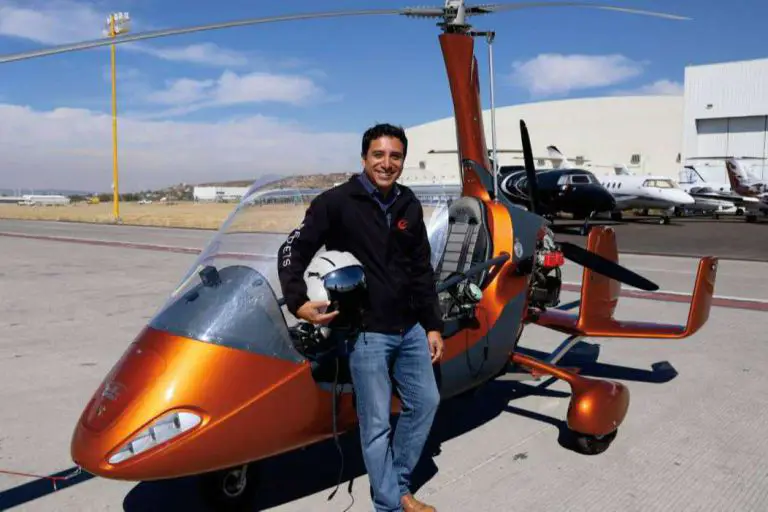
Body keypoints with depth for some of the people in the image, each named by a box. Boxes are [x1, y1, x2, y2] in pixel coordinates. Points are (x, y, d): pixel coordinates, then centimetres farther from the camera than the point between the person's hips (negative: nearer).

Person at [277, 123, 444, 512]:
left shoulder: (409, 206, 7)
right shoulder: (336, 202, -10)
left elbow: (422, 271, 13)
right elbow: (292, 251, -9)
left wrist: (432, 326, 12)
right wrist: (297, 302, -24)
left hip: (410, 329, 7)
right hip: (366, 332, -6)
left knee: (425, 402, 15)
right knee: (376, 423, 2)